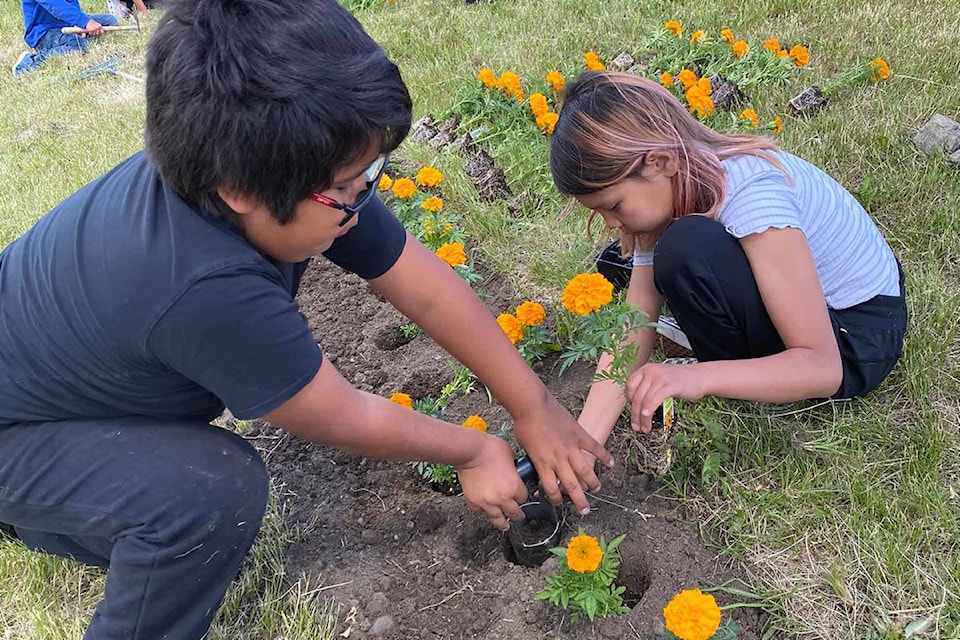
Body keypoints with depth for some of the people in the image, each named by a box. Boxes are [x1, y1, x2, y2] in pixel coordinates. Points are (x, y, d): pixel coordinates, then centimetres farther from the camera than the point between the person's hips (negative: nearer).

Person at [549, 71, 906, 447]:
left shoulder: (749, 194, -32)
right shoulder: (663, 191, -8)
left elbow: (822, 369, -33)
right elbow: (631, 331, -13)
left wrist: (698, 377, -47)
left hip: (857, 340, -7)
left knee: (689, 248, -31)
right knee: (622, 260, 7)